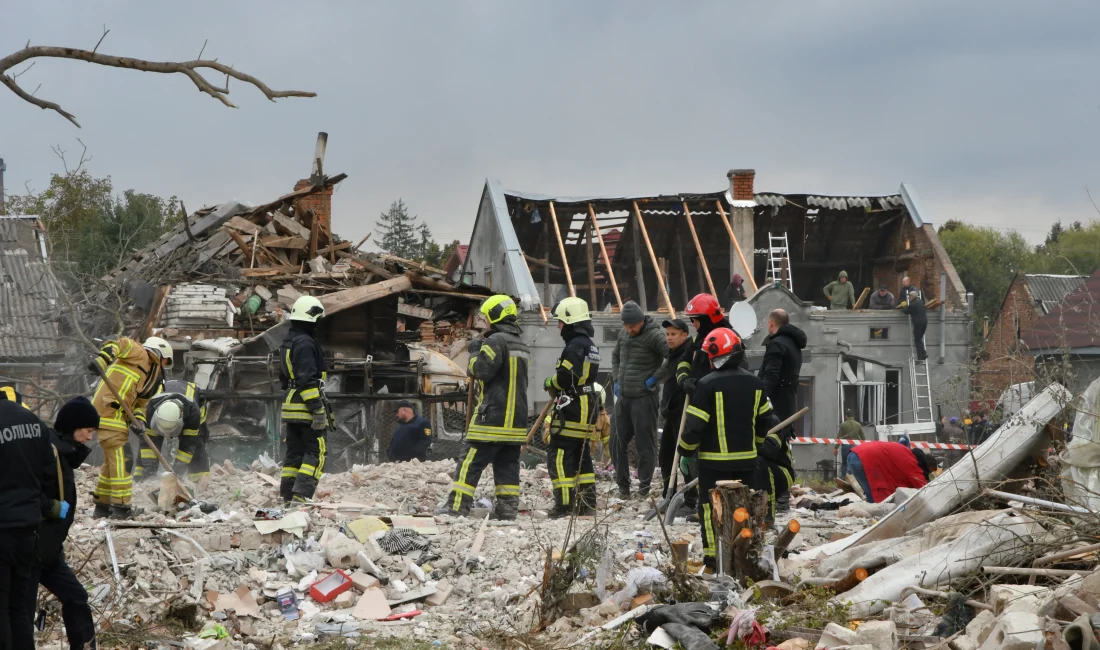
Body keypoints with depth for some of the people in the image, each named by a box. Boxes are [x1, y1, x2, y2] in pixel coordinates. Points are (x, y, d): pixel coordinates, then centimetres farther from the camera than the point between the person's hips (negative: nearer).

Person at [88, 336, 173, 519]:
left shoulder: (151, 377, 23)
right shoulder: (140, 356, -2)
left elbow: (140, 403, 16)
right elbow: (121, 344, -17)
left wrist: (137, 421, -4)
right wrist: (102, 359, -31)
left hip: (117, 416, 10)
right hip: (109, 413, -10)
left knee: (113, 460, 20)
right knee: (121, 459, -7)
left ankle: (102, 505, 29)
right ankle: (121, 507, -5)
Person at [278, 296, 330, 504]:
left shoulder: (288, 342, 18)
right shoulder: (305, 343, -15)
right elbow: (307, 379, -21)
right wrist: (318, 409, -21)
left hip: (291, 407, 10)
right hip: (306, 407, -10)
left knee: (294, 452, 12)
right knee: (316, 451, -8)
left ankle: (287, 495, 11)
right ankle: (301, 494, -18)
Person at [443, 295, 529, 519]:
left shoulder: (496, 341, -12)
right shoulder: (521, 345, 17)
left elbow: (481, 369, -16)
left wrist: (475, 352, 2)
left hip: (493, 415, -8)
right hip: (517, 417, 8)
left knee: (472, 461, -6)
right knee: (508, 463, 8)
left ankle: (457, 505, -8)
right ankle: (507, 507, 5)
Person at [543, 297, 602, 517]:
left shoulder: (575, 345, -16)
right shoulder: (590, 345, 17)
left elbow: (565, 377, -22)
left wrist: (549, 383, -3)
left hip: (571, 411, -10)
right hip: (587, 409, 10)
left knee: (559, 457, -8)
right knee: (581, 457, 15)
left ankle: (564, 505, -11)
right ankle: (587, 503, 17)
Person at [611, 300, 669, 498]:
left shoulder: (654, 336, -13)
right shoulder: (623, 334, 10)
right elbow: (615, 356, 27)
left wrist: (655, 378, -17)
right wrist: (616, 380, 15)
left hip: (644, 398, -8)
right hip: (623, 398, 8)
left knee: (644, 444, -4)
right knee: (619, 443, 12)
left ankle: (644, 487, 1)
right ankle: (623, 486, 22)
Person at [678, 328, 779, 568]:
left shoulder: (707, 385, -15)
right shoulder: (755, 384, 4)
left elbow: (695, 424, -13)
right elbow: (766, 420, 13)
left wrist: (686, 448, 3)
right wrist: (759, 443, 29)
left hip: (714, 460, -5)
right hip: (746, 458, 5)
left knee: (711, 506, 4)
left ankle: (712, 556, 2)